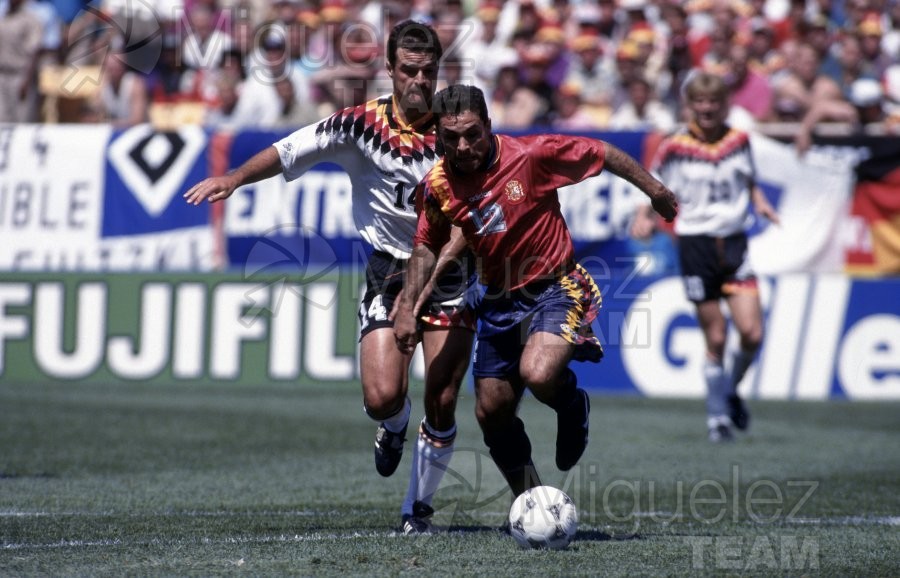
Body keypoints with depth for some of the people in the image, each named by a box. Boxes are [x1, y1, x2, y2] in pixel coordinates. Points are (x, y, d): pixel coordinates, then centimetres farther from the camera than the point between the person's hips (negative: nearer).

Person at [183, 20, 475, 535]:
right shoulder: (364, 124, -5)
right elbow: (288, 152, -3)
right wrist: (235, 178, -17)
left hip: (448, 273, 0)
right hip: (388, 273, 0)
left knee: (442, 408, -4)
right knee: (381, 398, -15)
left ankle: (418, 508, 17)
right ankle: (396, 425, 25)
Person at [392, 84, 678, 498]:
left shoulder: (530, 154, -18)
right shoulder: (437, 185, -6)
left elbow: (601, 153, -5)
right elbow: (427, 247, 11)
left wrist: (654, 190, 3)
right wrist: (408, 306, 0)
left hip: (554, 288, -5)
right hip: (499, 300, 5)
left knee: (538, 374, -30)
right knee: (491, 413, 5)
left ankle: (573, 407, 6)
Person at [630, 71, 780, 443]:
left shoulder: (739, 140, 6)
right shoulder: (675, 148, -3)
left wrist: (759, 202, 3)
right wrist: (645, 217, -16)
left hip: (734, 243, 3)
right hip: (696, 244, -2)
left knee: (751, 334, -9)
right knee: (715, 339, 0)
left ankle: (731, 392, 19)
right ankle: (717, 415, 14)